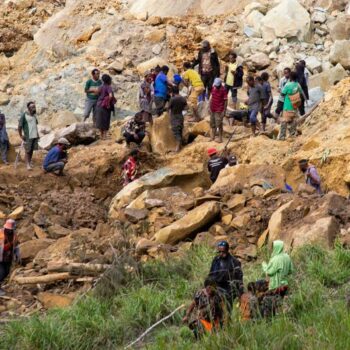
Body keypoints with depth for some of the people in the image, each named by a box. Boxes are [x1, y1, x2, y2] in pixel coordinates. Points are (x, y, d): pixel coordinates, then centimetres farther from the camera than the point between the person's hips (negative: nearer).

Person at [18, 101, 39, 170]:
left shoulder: (34, 115, 10)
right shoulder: (24, 115, -10)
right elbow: (20, 126, -9)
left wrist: (37, 133, 17)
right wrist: (21, 135, -10)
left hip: (35, 136, 6)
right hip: (28, 136, -6)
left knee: (32, 150, 11)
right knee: (28, 151, -2)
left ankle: (30, 162, 21)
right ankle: (28, 164, 0)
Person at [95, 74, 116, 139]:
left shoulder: (101, 87, 7)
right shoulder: (108, 87, -13)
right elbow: (110, 96, -27)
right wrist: (109, 103, -16)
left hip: (99, 105, 5)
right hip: (105, 106, -5)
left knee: (100, 120, 12)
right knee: (106, 121, 4)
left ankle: (101, 135, 18)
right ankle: (104, 136, 5)